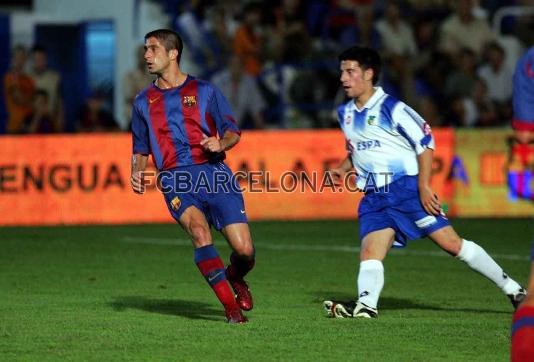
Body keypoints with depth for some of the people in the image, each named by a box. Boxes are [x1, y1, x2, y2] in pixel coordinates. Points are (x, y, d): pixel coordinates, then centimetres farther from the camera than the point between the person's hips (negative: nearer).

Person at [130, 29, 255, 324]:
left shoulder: (204, 91, 11)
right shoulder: (143, 102, 17)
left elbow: (233, 133, 11)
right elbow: (140, 149, 24)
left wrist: (220, 143, -11)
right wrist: (137, 174, 4)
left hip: (214, 172, 0)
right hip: (175, 179, 1)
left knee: (244, 250, -10)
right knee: (199, 231, -30)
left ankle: (235, 277, 28)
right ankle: (231, 306, -21)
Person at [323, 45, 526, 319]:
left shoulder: (391, 109, -9)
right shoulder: (345, 114, 13)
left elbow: (425, 142, -8)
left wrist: (423, 187, -14)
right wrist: (343, 168, 9)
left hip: (407, 188, -7)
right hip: (374, 197, 7)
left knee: (451, 243, -9)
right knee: (370, 252, -14)